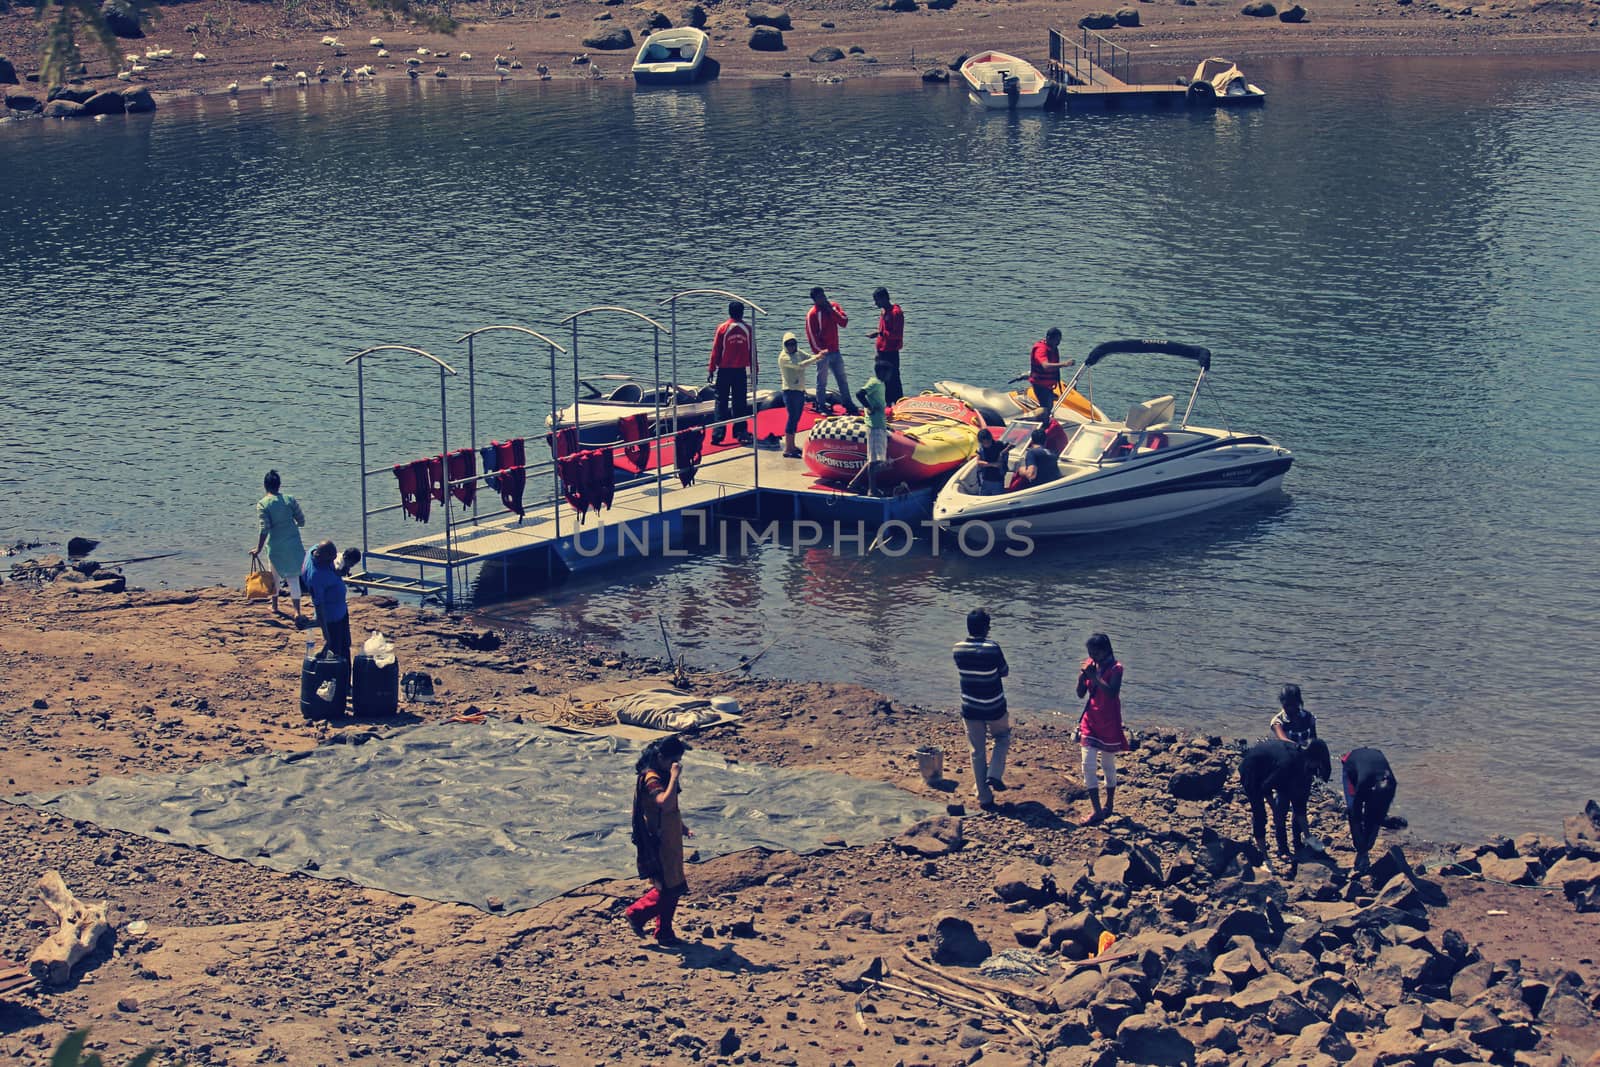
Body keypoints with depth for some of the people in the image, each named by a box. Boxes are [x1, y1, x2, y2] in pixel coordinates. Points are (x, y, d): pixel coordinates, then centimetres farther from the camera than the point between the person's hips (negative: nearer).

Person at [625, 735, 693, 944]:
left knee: (673, 889, 13)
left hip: (670, 841, 10)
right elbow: (665, 803, -39)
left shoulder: (663, 776, 10)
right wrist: (675, 777, -34)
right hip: (658, 844, -10)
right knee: (668, 888, -5)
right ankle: (636, 913, 13)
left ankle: (665, 933, 21)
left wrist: (681, 827, 20)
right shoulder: (651, 779, -21)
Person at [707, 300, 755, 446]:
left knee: (721, 402, 3)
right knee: (740, 402, 9)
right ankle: (740, 432, 10)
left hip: (724, 370, -1)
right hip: (741, 371, 1)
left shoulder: (722, 328, -5)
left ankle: (718, 434, -4)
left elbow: (715, 351, -3)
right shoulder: (748, 329, -1)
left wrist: (711, 370, 3)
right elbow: (752, 351, 4)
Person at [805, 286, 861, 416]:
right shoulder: (812, 314, -12)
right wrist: (820, 351, -13)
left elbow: (844, 322, -4)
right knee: (822, 382, 1)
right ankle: (821, 407, 9)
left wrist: (832, 310, -13)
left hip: (835, 351, 6)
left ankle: (849, 406, 18)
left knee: (842, 380, 12)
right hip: (824, 352, -6)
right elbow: (811, 334, -11)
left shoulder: (833, 306, 6)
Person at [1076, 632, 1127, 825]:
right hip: (1090, 720, 4)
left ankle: (1109, 805, 27)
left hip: (1109, 723, -4)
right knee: (1087, 764, -5)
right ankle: (1097, 810, -2)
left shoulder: (1115, 668, -13)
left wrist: (1094, 677, -29)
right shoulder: (1090, 665, 2)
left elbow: (1112, 693, -27)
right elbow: (1081, 694, 3)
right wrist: (1082, 677, -14)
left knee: (1108, 764, 10)